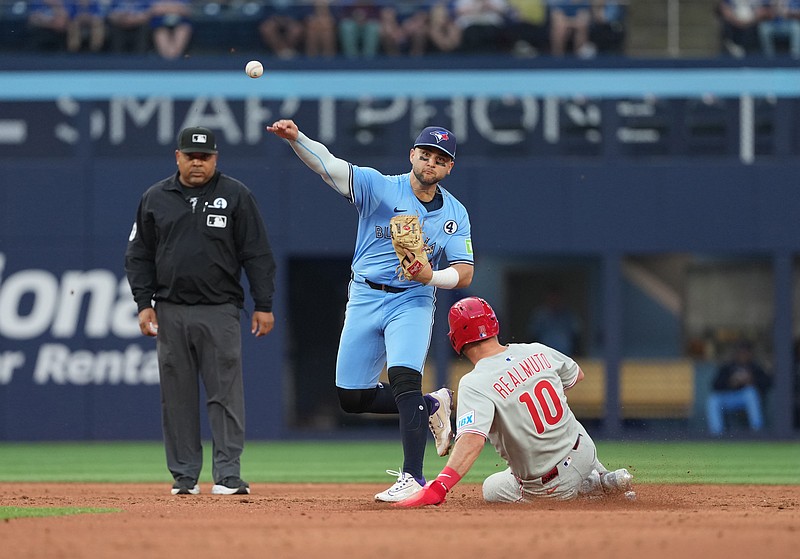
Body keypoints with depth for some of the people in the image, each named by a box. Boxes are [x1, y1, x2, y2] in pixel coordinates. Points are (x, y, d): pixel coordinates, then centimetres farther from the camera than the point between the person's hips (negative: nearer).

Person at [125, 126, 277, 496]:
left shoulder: (236, 196, 3)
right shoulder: (155, 198, 9)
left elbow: (257, 254, 2)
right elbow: (139, 255, 12)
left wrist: (263, 305, -3)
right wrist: (144, 303, 2)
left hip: (220, 311, -2)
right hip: (171, 310, 2)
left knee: (225, 394, -7)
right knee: (177, 395, 4)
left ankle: (228, 475, -7)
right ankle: (184, 476, 10)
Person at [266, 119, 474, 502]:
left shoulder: (455, 214, 2)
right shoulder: (379, 187, -4)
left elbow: (464, 273, -2)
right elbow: (327, 164, -18)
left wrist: (431, 277, -23)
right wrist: (294, 137, -37)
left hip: (412, 302, -2)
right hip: (364, 300, 2)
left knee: (403, 378, -24)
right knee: (351, 397, 4)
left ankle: (413, 478, -23)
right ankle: (432, 406, 26)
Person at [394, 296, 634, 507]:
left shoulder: (475, 384, -24)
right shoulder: (538, 351, -5)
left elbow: (472, 439, -39)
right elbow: (577, 375, 16)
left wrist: (439, 487, -47)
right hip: (585, 452, 7)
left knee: (491, 489, 25)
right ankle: (605, 479, 23)